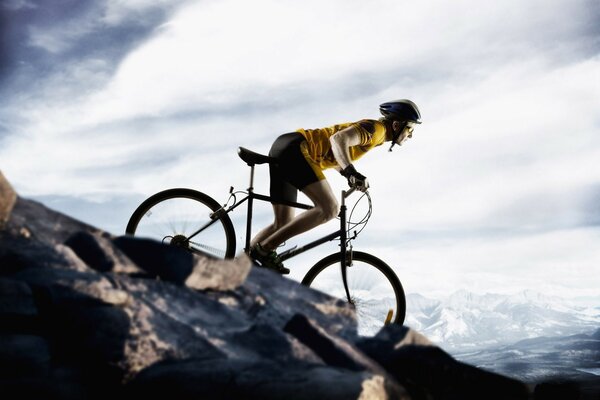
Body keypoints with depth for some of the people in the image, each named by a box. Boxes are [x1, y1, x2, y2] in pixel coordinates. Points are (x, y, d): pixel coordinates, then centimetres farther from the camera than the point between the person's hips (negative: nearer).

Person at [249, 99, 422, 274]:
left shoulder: (368, 130, 22)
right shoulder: (376, 128, -7)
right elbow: (338, 139, -26)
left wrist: (352, 177, 39)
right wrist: (351, 172, -39)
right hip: (294, 148, -10)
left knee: (283, 224, 12)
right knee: (328, 208, -19)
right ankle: (265, 249, -19)